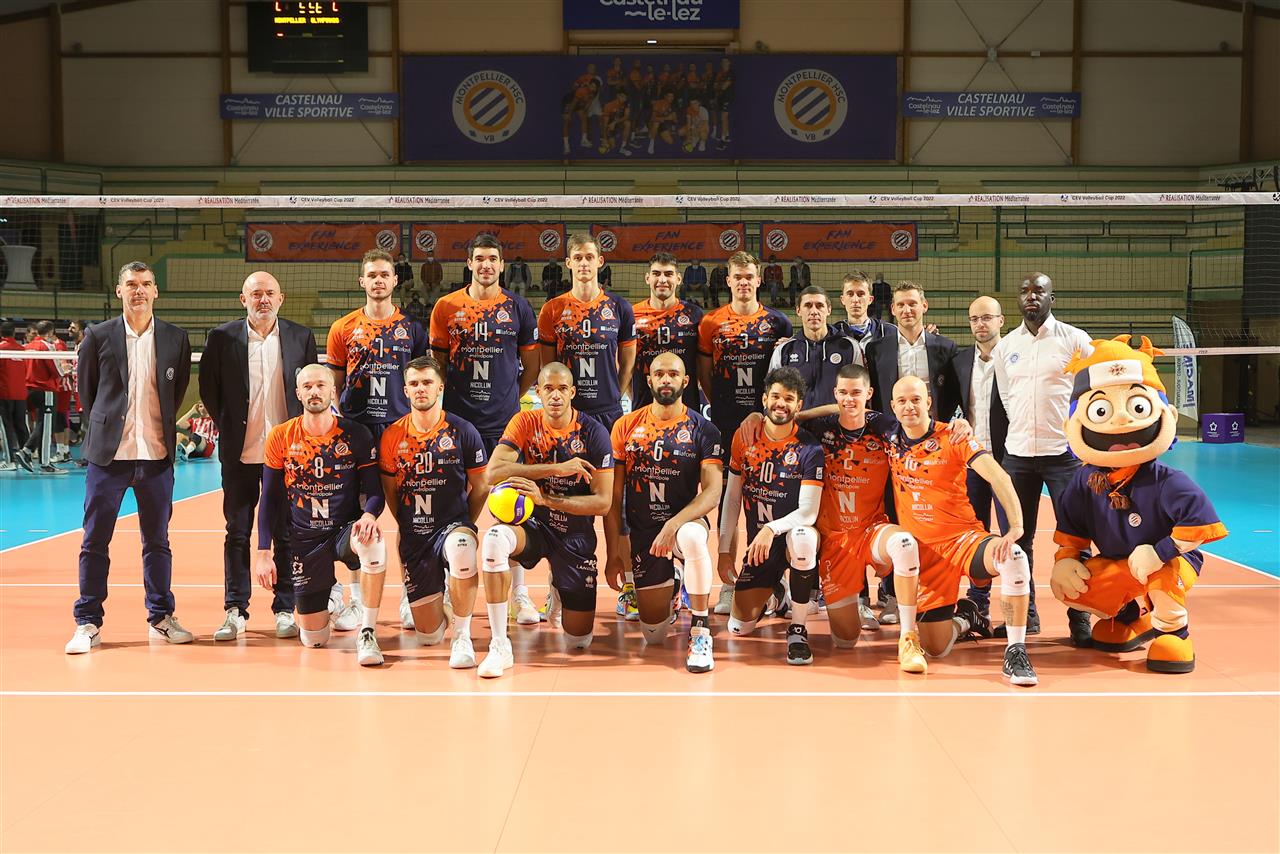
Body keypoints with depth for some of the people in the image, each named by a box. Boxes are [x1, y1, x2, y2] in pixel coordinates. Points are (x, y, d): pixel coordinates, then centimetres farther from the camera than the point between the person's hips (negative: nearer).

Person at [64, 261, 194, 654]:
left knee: (157, 540, 10)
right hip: (109, 455, -1)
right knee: (95, 541, 2)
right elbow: (85, 389, 9)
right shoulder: (98, 336, 0)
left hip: (157, 456, 1)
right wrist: (103, 430, 9)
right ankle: (88, 624, 9)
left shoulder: (175, 338, 4)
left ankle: (161, 617, 21)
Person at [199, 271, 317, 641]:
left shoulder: (301, 337, 4)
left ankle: (285, 609, 13)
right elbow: (208, 389, 7)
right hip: (240, 452, 0)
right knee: (237, 532, 5)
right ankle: (235, 610, 13)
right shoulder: (221, 338, 1)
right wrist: (227, 428, 6)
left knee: (287, 533, 5)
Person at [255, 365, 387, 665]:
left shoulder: (356, 435, -5)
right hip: (304, 539, 2)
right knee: (313, 639, 1)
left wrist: (369, 515, -27)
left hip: (346, 529, -1)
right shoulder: (280, 437, -1)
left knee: (373, 541, -40)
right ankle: (329, 592, 38)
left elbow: (374, 492, -3)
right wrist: (263, 552, -1)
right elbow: (270, 498, 5)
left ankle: (367, 633, -27)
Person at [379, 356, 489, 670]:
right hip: (413, 536, 2)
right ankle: (438, 593, 41)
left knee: (461, 548, -43)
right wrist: (410, 529, 10)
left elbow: (480, 487, 4)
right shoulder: (392, 435, 0)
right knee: (429, 636, 3)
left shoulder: (462, 432, -4)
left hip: (454, 524, -2)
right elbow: (390, 491, 12)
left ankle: (463, 637, -23)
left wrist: (463, 527, -1)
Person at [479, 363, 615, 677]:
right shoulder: (525, 422, -7)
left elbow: (602, 503, -14)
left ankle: (559, 594, 38)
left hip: (576, 533, 0)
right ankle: (499, 647, -29)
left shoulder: (594, 433, -11)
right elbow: (494, 473, -20)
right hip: (532, 525, 0)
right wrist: (557, 468, -25)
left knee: (579, 640, 0)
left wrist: (545, 499, -26)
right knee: (494, 538, -38)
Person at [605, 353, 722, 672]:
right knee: (654, 635, 3)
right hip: (642, 532, 2)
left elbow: (712, 492, -15)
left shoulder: (702, 429, -5)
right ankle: (671, 589, 40)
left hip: (686, 522, -2)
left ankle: (700, 631, -25)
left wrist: (674, 525, -29)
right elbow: (613, 497, 2)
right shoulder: (626, 426, 1)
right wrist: (613, 554, -2)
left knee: (693, 537, -42)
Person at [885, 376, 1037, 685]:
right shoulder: (891, 442, 3)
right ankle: (963, 618, 32)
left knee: (1013, 557, -38)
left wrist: (1016, 526, -32)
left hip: (963, 537, -3)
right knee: (936, 648, -5)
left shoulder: (953, 437, -7)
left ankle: (1015, 652, -25)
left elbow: (998, 478, -19)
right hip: (923, 548, 3)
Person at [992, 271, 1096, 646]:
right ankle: (1025, 614, 17)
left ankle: (1079, 620, 4)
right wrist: (1025, 427, 13)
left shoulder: (1075, 340, -1)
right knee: (1017, 537, 6)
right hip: (1017, 451, 4)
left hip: (1064, 450, -4)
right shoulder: (1005, 346, 10)